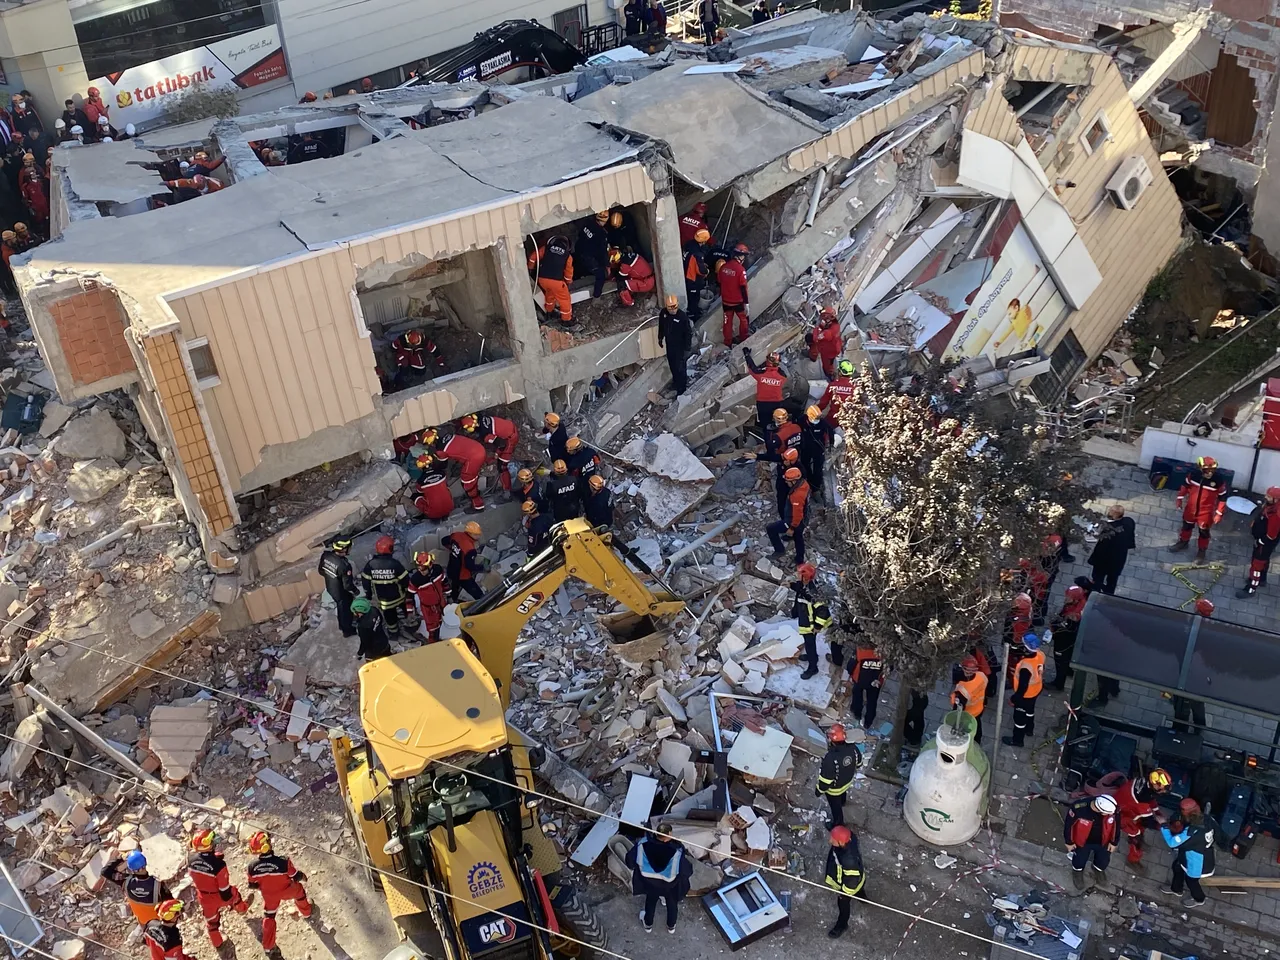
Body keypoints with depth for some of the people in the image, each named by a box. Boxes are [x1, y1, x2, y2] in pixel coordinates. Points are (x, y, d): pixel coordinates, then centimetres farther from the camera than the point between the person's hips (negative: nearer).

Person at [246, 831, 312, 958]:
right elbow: (296, 876, -21)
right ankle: (306, 911, 58)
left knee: (269, 918, 26)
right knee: (299, 890, 32)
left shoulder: (252, 867, -30)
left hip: (269, 895, 2)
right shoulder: (283, 862, -40)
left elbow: (252, 884, -9)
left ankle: (268, 947, 38)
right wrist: (303, 877, 4)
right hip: (287, 891, -2)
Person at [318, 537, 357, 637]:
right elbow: (347, 585, -30)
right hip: (342, 593, -7)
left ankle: (342, 624, 55)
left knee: (341, 607, 32)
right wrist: (355, 591, -9)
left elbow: (321, 571, -1)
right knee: (346, 610, 20)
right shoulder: (344, 565, -39)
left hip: (330, 588, 7)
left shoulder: (325, 555, -18)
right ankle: (347, 630, 43)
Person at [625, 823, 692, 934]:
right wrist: (690, 868, -5)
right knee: (672, 904, 31)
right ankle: (671, 926, 56)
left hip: (650, 882, 2)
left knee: (650, 902, 33)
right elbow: (685, 870, -28)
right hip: (670, 885, -2)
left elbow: (630, 860, -17)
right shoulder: (677, 851, -40)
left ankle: (648, 925, 58)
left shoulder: (643, 843, -32)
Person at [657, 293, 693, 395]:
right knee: (672, 365, 25)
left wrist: (687, 349, -16)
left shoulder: (683, 316, -29)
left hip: (680, 346, -5)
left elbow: (688, 333, -19)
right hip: (669, 344, 5)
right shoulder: (663, 313, -14)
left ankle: (682, 389, 23)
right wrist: (660, 338, 17)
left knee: (680, 368, 6)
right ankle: (676, 381, 50)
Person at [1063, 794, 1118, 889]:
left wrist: (1113, 842, 2)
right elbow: (1068, 823, -21)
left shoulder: (1111, 808, -32)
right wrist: (1069, 842, -7)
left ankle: (1099, 870, 61)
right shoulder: (1079, 807, -40)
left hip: (1103, 842, 2)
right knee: (1080, 860, 24)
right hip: (1082, 842, -2)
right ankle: (1077, 872, 58)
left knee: (1104, 860, 26)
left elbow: (1116, 824, -9)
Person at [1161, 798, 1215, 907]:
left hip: (1198, 864, -8)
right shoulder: (1205, 819, -21)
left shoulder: (1192, 832, -43)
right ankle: (1176, 888, 56)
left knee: (1190, 880, 24)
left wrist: (1164, 825, -23)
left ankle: (1198, 899, 55)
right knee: (1177, 866, 29)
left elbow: (1172, 842, -35)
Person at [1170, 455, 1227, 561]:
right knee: (1187, 526, 26)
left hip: (1206, 512, -3)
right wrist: (1180, 498, 10)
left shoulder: (1219, 481, -25)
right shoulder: (1193, 473, -18)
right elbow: (1185, 485, 2)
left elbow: (1222, 497, -14)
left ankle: (1201, 551, 36)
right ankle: (1183, 542, 52)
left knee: (1204, 532, 13)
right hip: (1191, 508, 3)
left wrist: (1219, 513, -13)